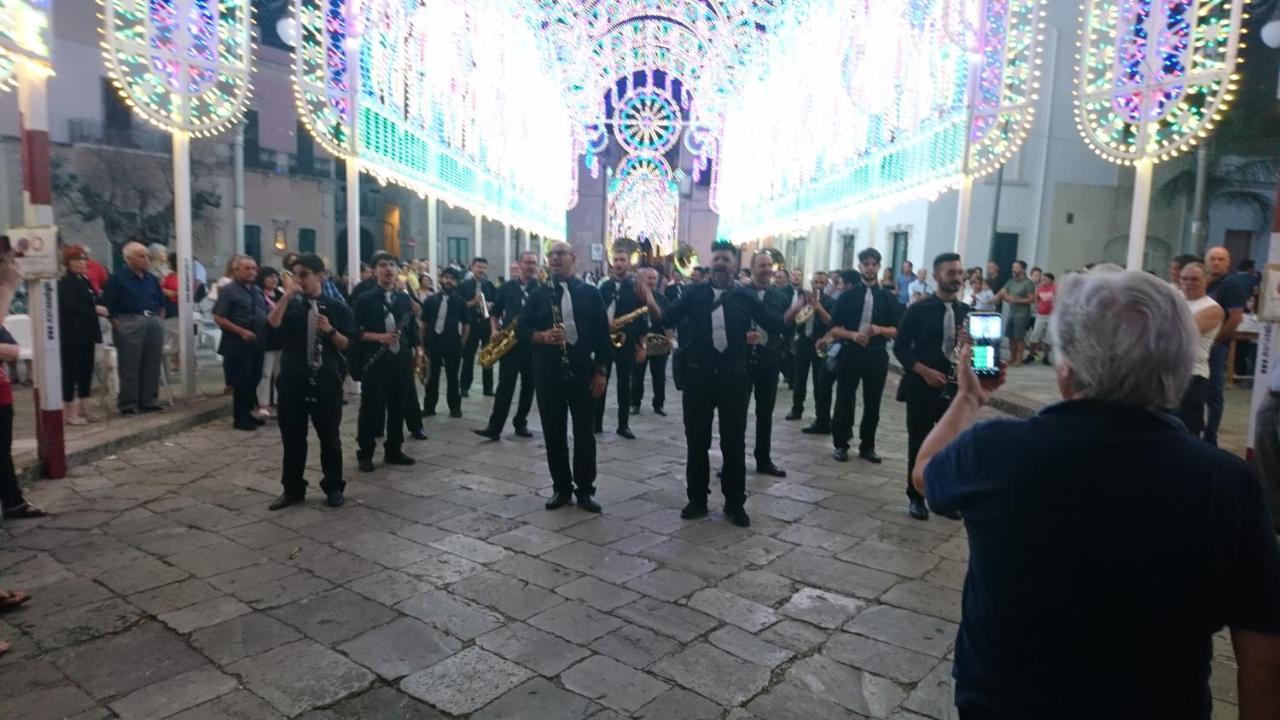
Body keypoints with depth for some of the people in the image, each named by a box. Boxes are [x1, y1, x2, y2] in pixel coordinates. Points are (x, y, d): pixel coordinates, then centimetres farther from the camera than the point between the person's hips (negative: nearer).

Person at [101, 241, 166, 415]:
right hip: (129, 324, -5)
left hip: (153, 323, 6)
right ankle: (127, 404, 3)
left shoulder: (151, 279, 15)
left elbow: (161, 302, 23)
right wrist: (117, 325, -12)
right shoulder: (117, 278, -2)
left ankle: (148, 401, 14)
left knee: (152, 365, 6)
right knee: (129, 367, -4)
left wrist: (160, 319, 10)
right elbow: (108, 306, -5)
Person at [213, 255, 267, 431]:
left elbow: (266, 314, 23)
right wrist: (241, 331, -19)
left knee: (254, 380, 11)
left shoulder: (258, 291, 14)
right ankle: (240, 418, 9)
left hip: (257, 344, 7)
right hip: (238, 345, -6)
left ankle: (247, 413, 24)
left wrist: (266, 331, 5)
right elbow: (218, 318, -12)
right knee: (242, 382, -2)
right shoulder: (229, 291, -6)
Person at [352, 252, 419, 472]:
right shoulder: (364, 299, -3)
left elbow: (413, 328, 14)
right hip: (374, 362, -4)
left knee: (398, 407, 10)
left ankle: (393, 451, 22)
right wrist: (379, 337, -18)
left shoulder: (404, 299, 11)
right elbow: (355, 332, -7)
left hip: (400, 361, 4)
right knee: (371, 408, 1)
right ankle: (365, 454, 12)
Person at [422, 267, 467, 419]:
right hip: (433, 342, 1)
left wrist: (462, 343, -2)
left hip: (452, 344, -1)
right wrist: (423, 344, 5)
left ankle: (455, 408, 17)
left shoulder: (460, 301, 1)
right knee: (432, 376, 8)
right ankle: (429, 407, 15)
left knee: (452, 377, 7)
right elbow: (425, 323, 7)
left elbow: (466, 324, 4)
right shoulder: (431, 300, 3)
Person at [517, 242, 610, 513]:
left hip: (583, 371, -1)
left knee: (584, 434, 3)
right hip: (548, 372, 1)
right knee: (554, 434, 7)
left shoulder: (590, 293, 3)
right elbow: (521, 331, 3)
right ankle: (561, 488, 19)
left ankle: (585, 490, 14)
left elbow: (602, 334, 3)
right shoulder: (538, 294, 6)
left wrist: (600, 371, -3)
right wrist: (542, 336, -17)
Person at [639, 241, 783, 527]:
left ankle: (735, 503, 20)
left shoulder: (745, 296, 2)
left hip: (733, 377, 0)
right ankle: (697, 499, 23)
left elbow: (774, 324, 0)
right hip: (698, 375, 1)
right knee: (697, 441, 8)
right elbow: (668, 317, -5)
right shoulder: (696, 293, 3)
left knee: (734, 442, 7)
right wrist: (649, 302, -22)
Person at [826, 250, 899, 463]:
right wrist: (852, 335, -18)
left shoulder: (888, 298, 6)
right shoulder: (847, 296, 3)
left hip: (876, 355, 2)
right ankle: (840, 445, 13)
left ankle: (867, 446, 19)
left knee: (872, 403, 7)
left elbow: (895, 331, 4)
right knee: (844, 400, 2)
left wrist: (879, 330, -16)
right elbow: (834, 329, 0)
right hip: (850, 353, -1)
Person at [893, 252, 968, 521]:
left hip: (955, 386, 3)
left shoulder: (967, 312, 8)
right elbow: (900, 348, -4)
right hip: (921, 385, -3)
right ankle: (916, 498, 16)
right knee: (919, 442, 3)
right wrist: (924, 371, -16)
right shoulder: (918, 309, -3)